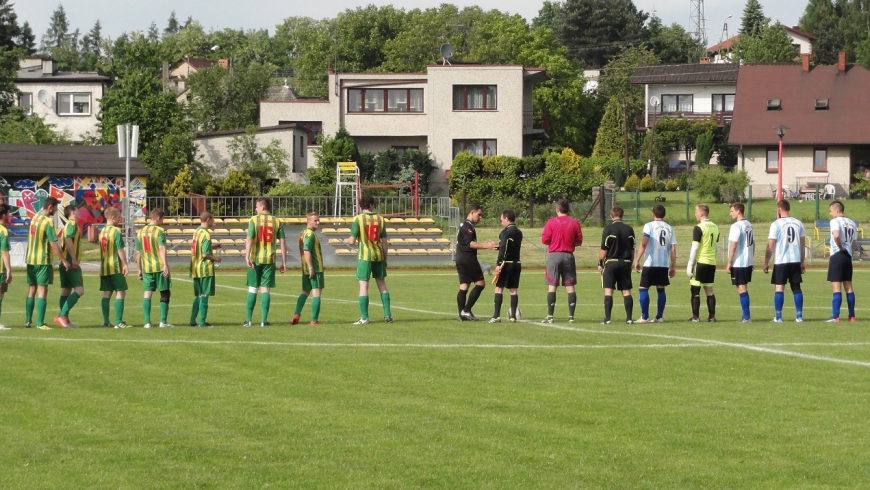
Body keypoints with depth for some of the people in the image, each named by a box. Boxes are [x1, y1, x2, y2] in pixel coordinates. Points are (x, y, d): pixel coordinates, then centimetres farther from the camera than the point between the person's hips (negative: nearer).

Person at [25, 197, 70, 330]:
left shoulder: (34, 218, 9)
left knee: (31, 291, 13)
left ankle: (28, 321, 15)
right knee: (42, 291, -5)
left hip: (31, 260, 8)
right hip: (43, 261, -8)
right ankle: (40, 323, -8)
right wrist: (64, 261, -13)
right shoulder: (48, 222, -15)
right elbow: (53, 244, -18)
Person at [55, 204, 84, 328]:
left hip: (65, 263, 10)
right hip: (71, 263, -10)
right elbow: (68, 240, -22)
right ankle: (62, 315, -19)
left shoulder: (67, 225, 20)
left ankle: (64, 319, 12)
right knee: (79, 290, -13)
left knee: (66, 290, 10)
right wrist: (74, 259, -24)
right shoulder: (72, 224, -9)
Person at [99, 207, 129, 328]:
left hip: (104, 268, 8)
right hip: (116, 267, -8)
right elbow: (120, 250, -14)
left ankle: (106, 321, 7)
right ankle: (118, 322, -10)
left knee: (107, 293, 9)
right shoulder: (116, 231, -11)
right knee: (120, 292, -4)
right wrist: (125, 264, -10)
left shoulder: (102, 231, 12)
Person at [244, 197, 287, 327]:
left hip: (255, 259, -1)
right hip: (270, 260, 1)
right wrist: (284, 262, 5)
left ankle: (248, 320, 8)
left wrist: (247, 257, -15)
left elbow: (249, 239, -12)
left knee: (252, 288, 7)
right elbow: (282, 242, 2)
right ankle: (264, 320, -1)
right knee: (266, 289, 4)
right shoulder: (276, 221, 4)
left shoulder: (254, 220, -3)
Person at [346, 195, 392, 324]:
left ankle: (364, 318, -2)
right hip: (378, 255, 3)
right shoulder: (380, 219, 3)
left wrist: (346, 241, 14)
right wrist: (385, 259, 14)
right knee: (382, 284, 13)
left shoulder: (358, 219, -7)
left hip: (364, 256, -3)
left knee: (363, 285, -1)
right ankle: (387, 315, 10)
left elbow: (352, 241, -10)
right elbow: (384, 241, 4)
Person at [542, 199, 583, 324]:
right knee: (570, 286, 5)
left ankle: (550, 316, -3)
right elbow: (579, 242, 6)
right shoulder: (574, 223, 2)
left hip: (554, 255, -2)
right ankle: (571, 316, 3)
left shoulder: (551, 223, -6)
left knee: (552, 286, -1)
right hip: (569, 256, 2)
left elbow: (544, 240, -5)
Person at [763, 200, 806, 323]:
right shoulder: (798, 223, 6)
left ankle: (778, 316, -1)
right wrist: (802, 262, 19)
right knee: (796, 287, 9)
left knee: (779, 288, 1)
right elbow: (803, 244, 10)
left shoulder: (776, 224, -7)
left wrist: (766, 263, 0)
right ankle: (799, 316, 6)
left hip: (781, 261, -4)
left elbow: (770, 246, -8)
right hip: (796, 260, 4)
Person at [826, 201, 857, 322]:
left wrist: (841, 247, -14)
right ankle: (851, 315, 14)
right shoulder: (851, 223, 13)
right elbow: (854, 243, 14)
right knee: (848, 287, 12)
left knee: (836, 288, -8)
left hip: (837, 255, -7)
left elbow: (836, 236, -28)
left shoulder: (835, 221, -10)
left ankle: (835, 316, -11)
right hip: (848, 257, 7)